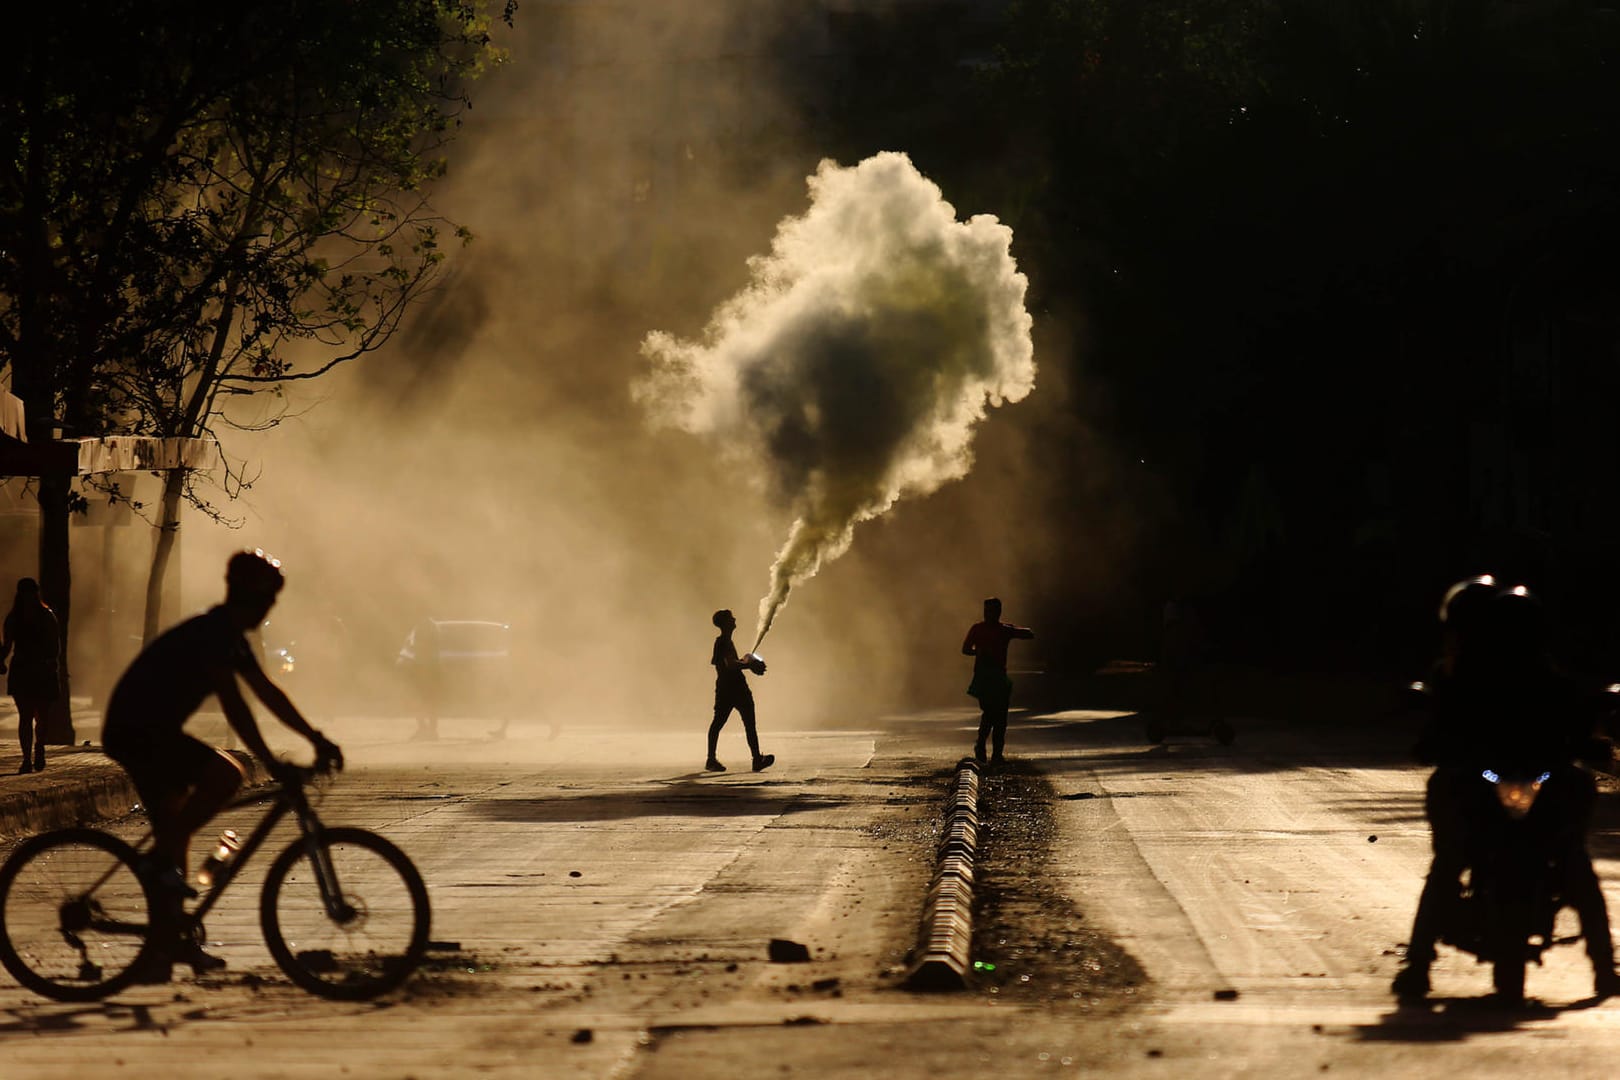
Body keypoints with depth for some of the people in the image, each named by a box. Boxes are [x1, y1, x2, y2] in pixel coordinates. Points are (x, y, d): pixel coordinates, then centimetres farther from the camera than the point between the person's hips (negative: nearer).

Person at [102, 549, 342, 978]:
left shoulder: (230, 637, 14)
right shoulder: (211, 633, -17)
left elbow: (268, 692, 19)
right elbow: (232, 702, -24)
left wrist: (316, 738, 14)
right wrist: (270, 762, -26)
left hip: (150, 732, 11)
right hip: (136, 730, -11)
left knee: (174, 831, 11)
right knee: (225, 773, -25)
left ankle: (167, 944, 15)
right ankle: (163, 860, -17)